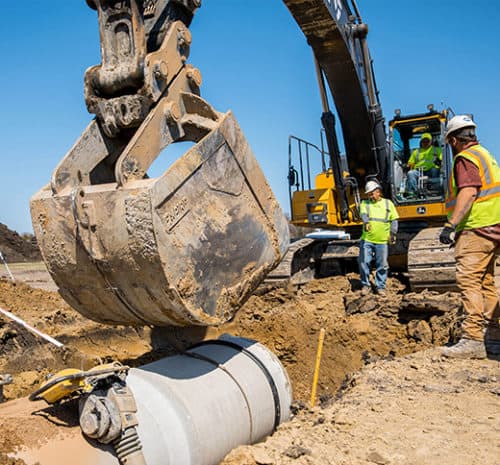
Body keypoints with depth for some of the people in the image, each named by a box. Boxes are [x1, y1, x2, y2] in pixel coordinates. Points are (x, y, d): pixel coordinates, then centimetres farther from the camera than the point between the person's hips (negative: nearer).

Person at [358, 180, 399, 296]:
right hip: (366, 240, 0)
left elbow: (394, 220, 8)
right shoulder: (365, 204, 9)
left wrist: (393, 232, -7)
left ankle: (380, 286, 18)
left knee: (382, 265, 5)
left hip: (382, 241, 0)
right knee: (364, 262, -2)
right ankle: (365, 285, 14)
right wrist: (366, 223, -33)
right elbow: (363, 214, -12)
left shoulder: (388, 203, 10)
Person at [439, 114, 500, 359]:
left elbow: (468, 193, -22)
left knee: (468, 279, -14)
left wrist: (451, 225, -27)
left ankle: (473, 340, -17)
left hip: (476, 229, -10)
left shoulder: (465, 158, -8)